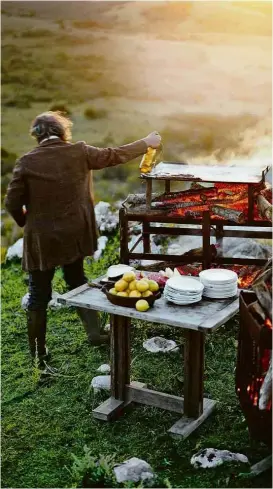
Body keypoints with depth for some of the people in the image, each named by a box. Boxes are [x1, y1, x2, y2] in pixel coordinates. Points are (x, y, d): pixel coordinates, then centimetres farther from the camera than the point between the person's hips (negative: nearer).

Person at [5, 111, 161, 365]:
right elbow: (114, 155, 6)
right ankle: (94, 332, 28)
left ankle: (38, 352, 18)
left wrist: (26, 222, 13)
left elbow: (12, 202, -7)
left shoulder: (27, 161, -10)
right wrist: (146, 143, 20)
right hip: (73, 234, 2)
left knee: (39, 295, 9)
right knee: (77, 282, 25)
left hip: (41, 239, -2)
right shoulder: (79, 152, -6)